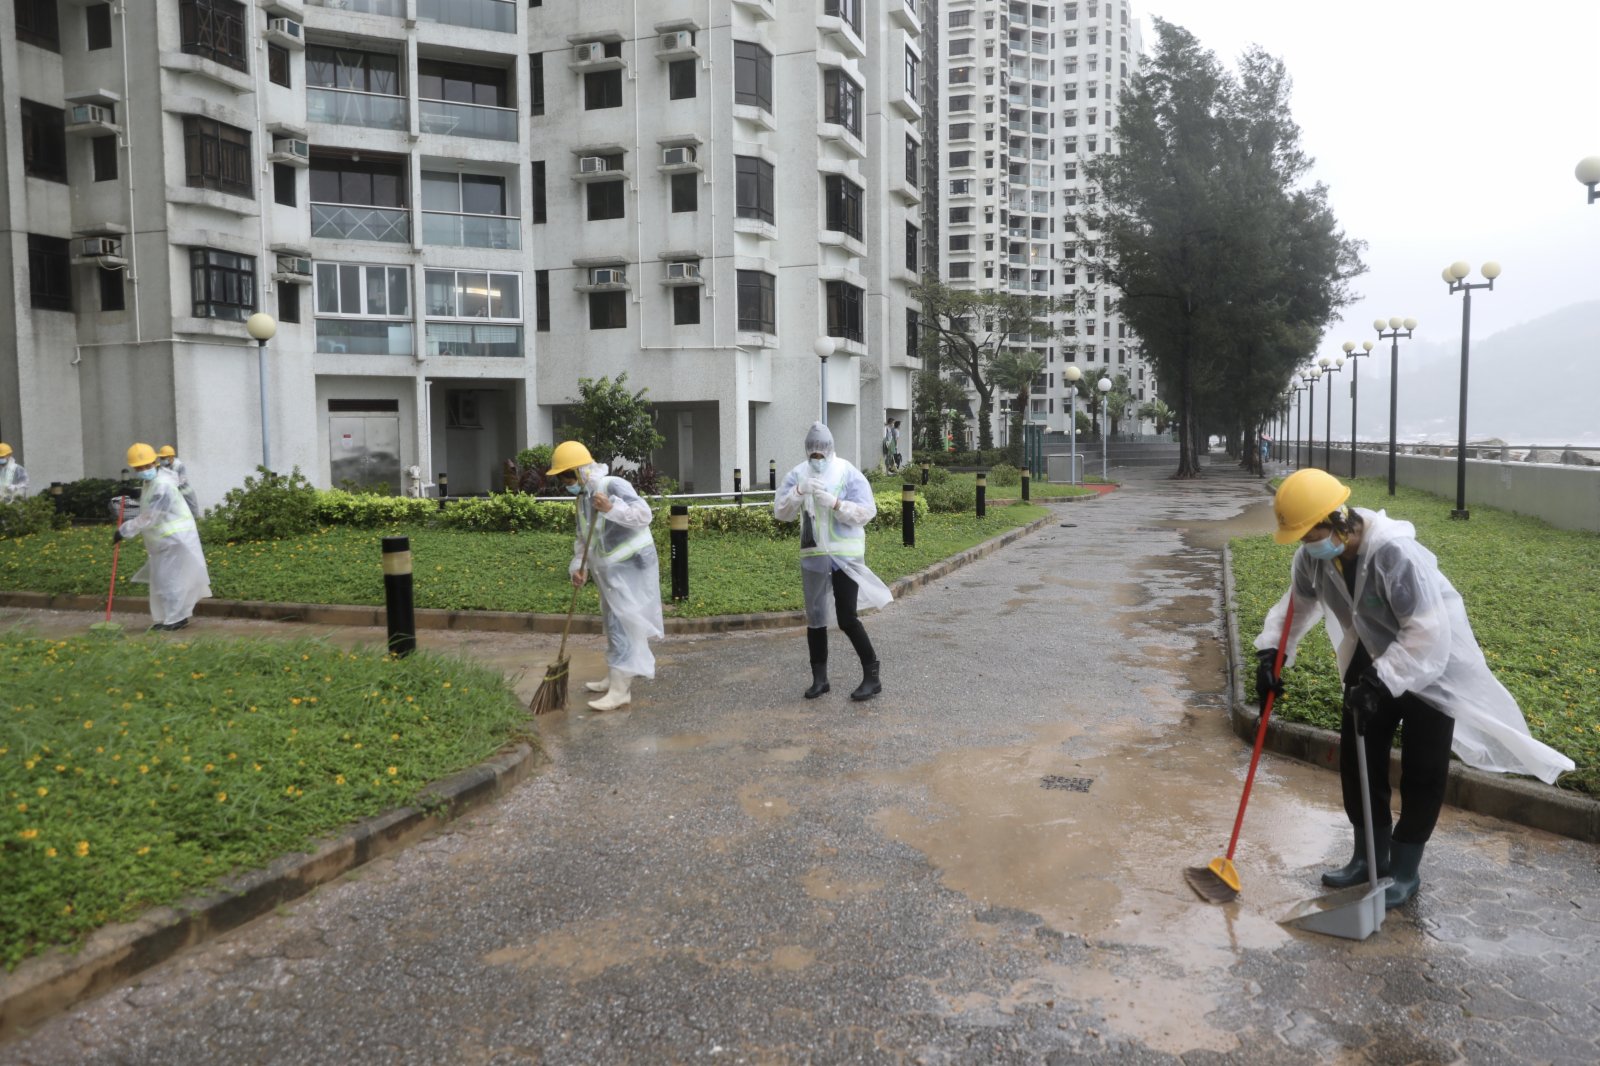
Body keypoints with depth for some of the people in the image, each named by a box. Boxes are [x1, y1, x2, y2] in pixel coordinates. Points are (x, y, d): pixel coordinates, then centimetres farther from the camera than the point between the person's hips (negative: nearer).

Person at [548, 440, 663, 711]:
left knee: (622, 624, -10)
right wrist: (578, 567, 0)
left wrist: (612, 508, -39)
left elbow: (643, 515, -28)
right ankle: (615, 678, 31)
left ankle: (620, 690, -8)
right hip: (611, 570, 10)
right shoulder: (583, 498, 10)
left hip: (631, 567, -10)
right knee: (613, 623, 18)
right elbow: (583, 539, 13)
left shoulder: (613, 486, -19)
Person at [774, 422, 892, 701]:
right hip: (813, 556, 4)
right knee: (815, 618, 11)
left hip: (845, 556, -4)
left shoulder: (848, 474, -5)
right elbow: (780, 512, -3)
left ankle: (872, 676, 7)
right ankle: (819, 678, 24)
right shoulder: (797, 475, 4)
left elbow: (866, 511, -12)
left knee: (847, 619, -7)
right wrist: (799, 491, -20)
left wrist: (834, 502, -24)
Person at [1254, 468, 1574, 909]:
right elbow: (1297, 603, 3)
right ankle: (1370, 854, 24)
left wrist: (1381, 682, -38)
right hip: (1375, 658, 7)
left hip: (1433, 661, -6)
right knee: (1357, 754, 8)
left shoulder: (1395, 554, -38)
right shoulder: (1314, 554, -15)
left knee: (1421, 769, 2)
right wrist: (1271, 651, -11)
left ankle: (1404, 868, 17)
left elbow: (1427, 632, -35)